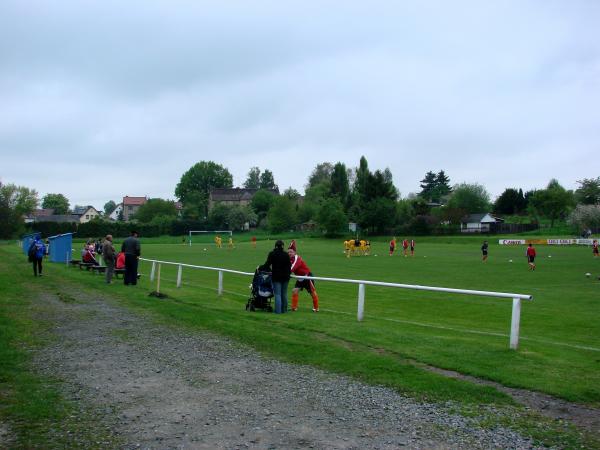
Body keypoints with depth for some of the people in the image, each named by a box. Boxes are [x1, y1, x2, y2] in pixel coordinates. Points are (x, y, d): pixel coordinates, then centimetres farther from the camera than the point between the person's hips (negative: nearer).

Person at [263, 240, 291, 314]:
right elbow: (289, 266, 7)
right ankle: (284, 309, 18)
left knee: (277, 294, -1)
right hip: (285, 276, 3)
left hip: (276, 277, -3)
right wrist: (288, 274, 22)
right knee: (284, 294, 12)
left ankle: (278, 310, -5)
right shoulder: (286, 254, 2)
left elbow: (267, 264, -9)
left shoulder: (272, 254, -6)